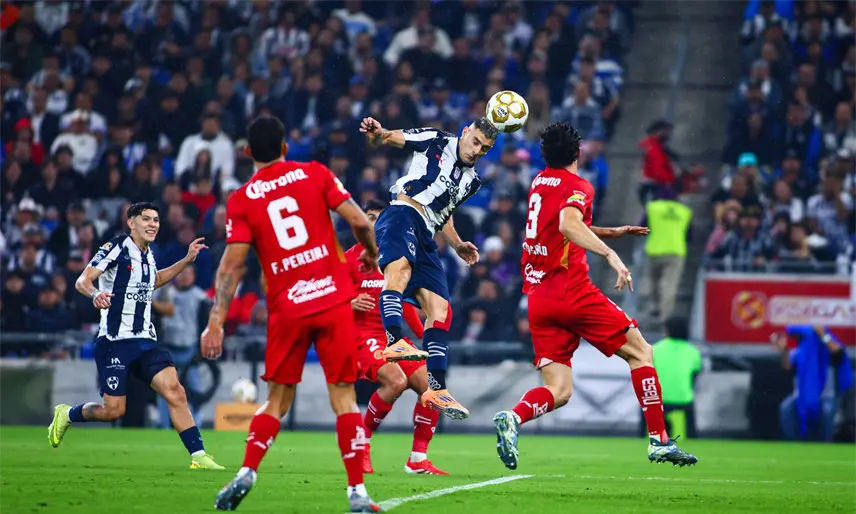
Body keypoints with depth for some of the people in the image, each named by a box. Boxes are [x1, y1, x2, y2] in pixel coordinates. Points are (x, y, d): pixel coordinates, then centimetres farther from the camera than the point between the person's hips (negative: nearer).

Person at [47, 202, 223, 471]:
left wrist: (186, 260, 28)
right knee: (114, 410, -7)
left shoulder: (147, 254, 13)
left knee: (174, 391, -14)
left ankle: (198, 456, -15)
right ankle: (66, 414, 23)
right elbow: (82, 281, -17)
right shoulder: (116, 248, -8)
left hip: (145, 340, 6)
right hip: (114, 341, -6)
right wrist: (95, 294, -40)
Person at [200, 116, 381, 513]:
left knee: (278, 400, 14)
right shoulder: (316, 175, 3)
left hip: (286, 308, 1)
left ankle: (246, 474, -1)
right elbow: (359, 221, -2)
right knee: (343, 396, 2)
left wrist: (216, 323, -5)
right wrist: (371, 256, 18)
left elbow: (233, 264, -4)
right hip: (334, 299, -1)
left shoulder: (241, 201, 3)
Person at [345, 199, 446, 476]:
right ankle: (361, 442, -13)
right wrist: (351, 304, -24)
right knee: (396, 380, -31)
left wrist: (426, 337, 16)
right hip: (364, 335, -6)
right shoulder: (350, 258, -2)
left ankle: (418, 460, 4)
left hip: (395, 336, 6)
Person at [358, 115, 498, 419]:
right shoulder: (435, 142, 7)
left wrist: (457, 245, 22)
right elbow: (387, 138, 5)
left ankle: (437, 389, 3)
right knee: (400, 266, -37)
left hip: (424, 236, 8)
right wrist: (376, 133, -19)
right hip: (402, 215, -8)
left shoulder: (471, 181, 25)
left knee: (441, 310, 0)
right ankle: (394, 342, -57)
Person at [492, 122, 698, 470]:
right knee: (640, 352, 8)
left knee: (558, 391, 3)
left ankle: (513, 418, -26)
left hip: (537, 296, 7)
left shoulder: (540, 182, 18)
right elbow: (568, 224, -27)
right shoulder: (578, 186, -6)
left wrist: (610, 232, 40)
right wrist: (610, 253, -36)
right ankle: (659, 441, 2)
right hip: (572, 291, -7)